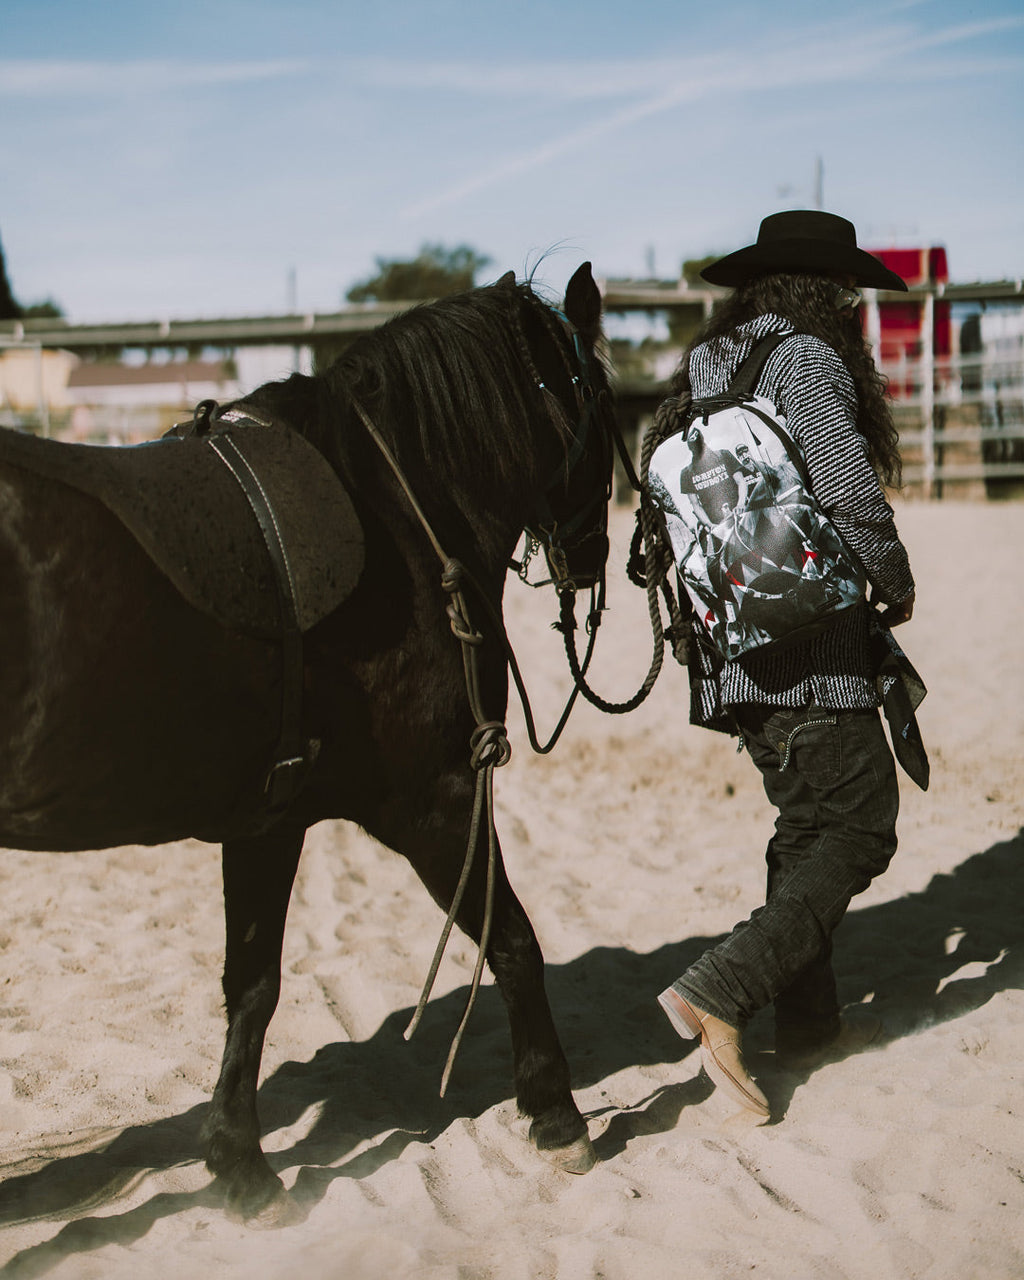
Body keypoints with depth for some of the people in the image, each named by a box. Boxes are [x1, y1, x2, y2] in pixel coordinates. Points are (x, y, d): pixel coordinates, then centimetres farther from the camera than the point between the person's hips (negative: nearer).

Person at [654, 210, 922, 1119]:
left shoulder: (707, 371, 14)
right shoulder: (806, 359, -10)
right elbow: (848, 490, -21)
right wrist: (896, 583, -4)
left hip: (736, 647, 9)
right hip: (811, 641, -9)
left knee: (808, 824, 18)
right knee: (858, 827, -4)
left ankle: (809, 1019, 23)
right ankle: (720, 991, -16)